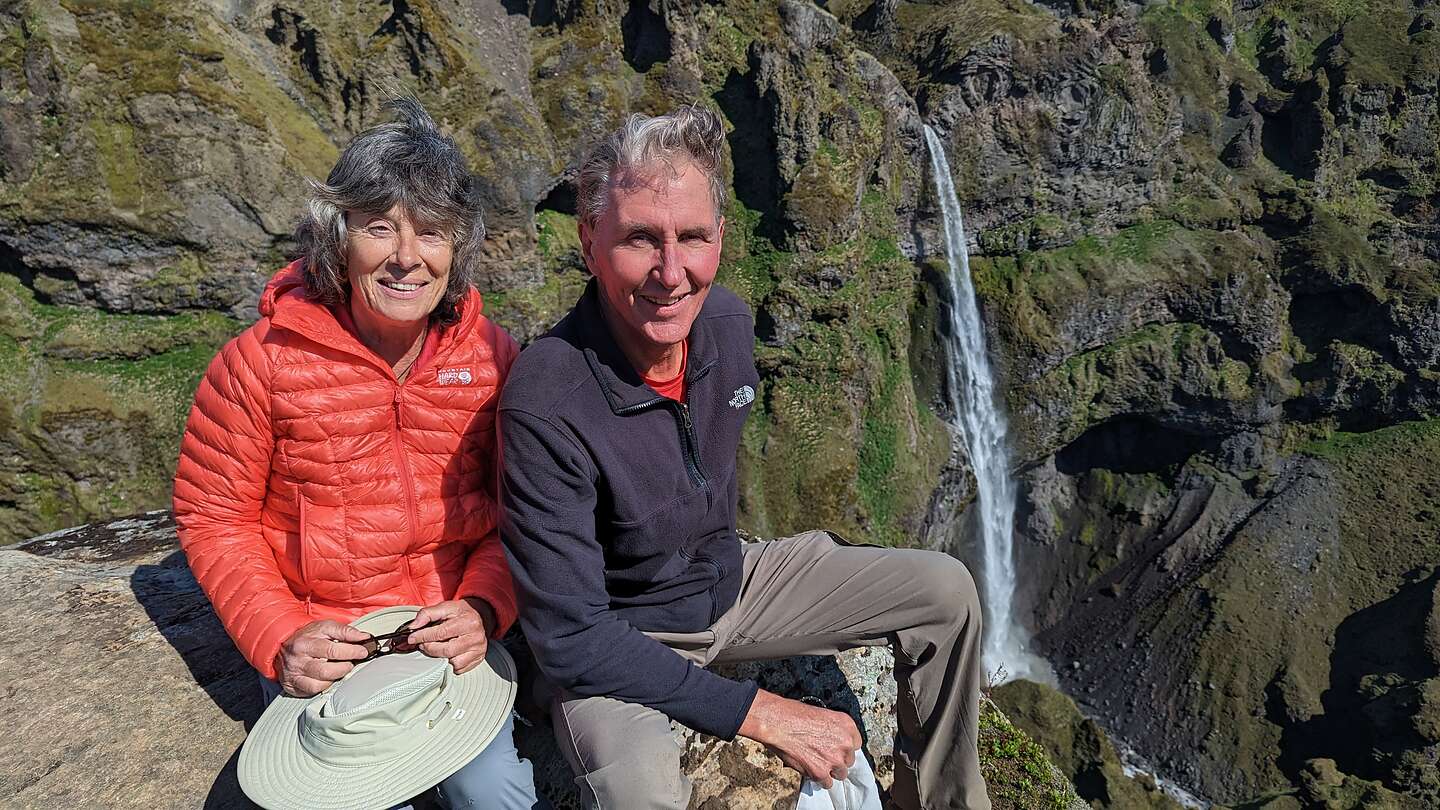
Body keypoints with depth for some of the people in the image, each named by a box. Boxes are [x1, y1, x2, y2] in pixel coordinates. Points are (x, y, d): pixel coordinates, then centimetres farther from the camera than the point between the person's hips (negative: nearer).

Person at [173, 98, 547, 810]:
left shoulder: (494, 357, -6)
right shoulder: (261, 362, -11)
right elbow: (212, 515, -2)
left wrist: (483, 607, -16)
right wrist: (278, 638, -12)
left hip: (452, 632, 1)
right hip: (323, 647, -1)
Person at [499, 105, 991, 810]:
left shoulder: (727, 322, -11)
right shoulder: (544, 405, -32)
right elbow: (568, 639, -27)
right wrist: (760, 713, -26)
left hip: (729, 580, 7)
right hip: (612, 643, -6)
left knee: (947, 592, 4)